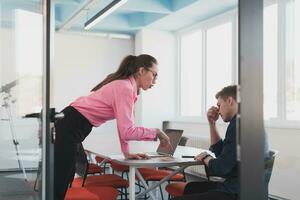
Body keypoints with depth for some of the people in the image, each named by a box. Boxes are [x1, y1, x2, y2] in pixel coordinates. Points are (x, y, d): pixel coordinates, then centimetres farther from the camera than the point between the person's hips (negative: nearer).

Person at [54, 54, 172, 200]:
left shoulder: (125, 85, 9)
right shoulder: (125, 88, -20)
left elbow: (124, 125, 13)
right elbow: (127, 131, -26)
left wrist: (126, 152, 8)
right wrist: (156, 132, -14)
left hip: (72, 126, 10)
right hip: (70, 127, -10)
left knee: (66, 178, 15)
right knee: (59, 184, -4)